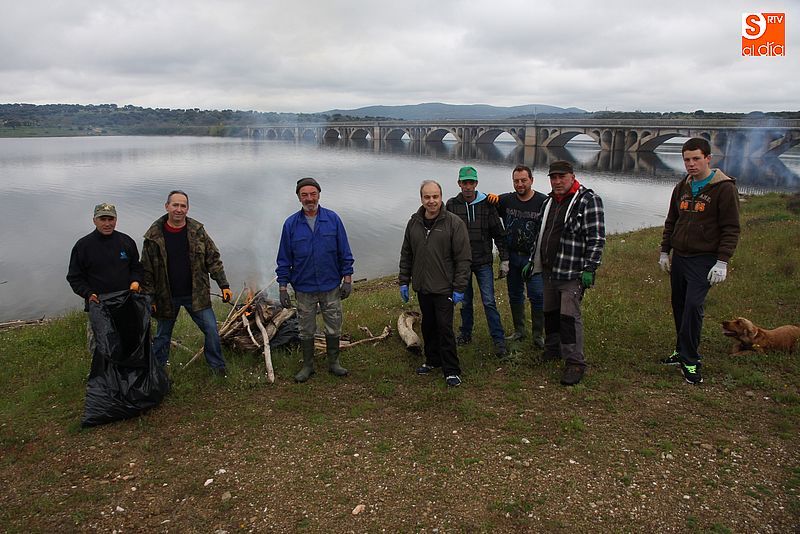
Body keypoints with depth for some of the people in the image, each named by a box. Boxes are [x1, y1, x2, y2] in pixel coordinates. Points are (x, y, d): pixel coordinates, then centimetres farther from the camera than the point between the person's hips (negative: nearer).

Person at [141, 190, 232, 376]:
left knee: (212, 330, -1)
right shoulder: (153, 236, -6)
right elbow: (147, 270, -2)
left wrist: (224, 285, -5)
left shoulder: (198, 231, -3)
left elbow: (213, 260, 1)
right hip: (166, 297, 0)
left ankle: (217, 366, 16)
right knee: (163, 336, 14)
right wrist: (149, 298, -3)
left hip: (196, 295, 1)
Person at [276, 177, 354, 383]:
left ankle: (333, 362, 30)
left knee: (334, 328, 11)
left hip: (331, 286, 0)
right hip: (304, 288, 0)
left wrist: (347, 279, -2)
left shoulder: (333, 219, -4)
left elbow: (345, 253, 0)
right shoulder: (291, 224, -4)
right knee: (306, 330, 12)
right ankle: (308, 366, 29)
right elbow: (284, 259, 0)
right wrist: (283, 287, -2)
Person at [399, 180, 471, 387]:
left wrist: (459, 288, -13)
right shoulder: (414, 223, 5)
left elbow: (463, 258, -10)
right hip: (422, 287, 5)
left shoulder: (454, 223, -10)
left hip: (444, 288, -5)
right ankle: (433, 360, 33)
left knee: (445, 328, -3)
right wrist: (404, 281, 10)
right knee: (428, 326, 16)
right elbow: (406, 255, 14)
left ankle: (451, 370, 9)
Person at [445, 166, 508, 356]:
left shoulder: (486, 204, -4)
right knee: (465, 301, 13)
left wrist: (504, 258, -2)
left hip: (483, 262, -2)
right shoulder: (452, 205, -1)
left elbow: (499, 233, 0)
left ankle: (499, 339, 5)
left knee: (489, 301, -4)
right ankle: (466, 334, 29)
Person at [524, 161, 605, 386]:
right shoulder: (548, 202, 15)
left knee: (569, 317, -9)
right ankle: (552, 351, 33)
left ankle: (575, 363, 0)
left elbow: (597, 238, -13)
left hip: (572, 274, -7)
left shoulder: (588, 200, -9)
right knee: (550, 314, 16)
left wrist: (589, 268, -18)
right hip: (548, 272, 7)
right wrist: (532, 261, 23)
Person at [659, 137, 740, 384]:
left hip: (704, 260, -6)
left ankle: (690, 361, -5)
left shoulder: (724, 188, -9)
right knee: (679, 306, 11)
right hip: (679, 257, 6)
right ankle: (682, 351, 24)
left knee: (693, 306, -14)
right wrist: (664, 252, 15)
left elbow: (731, 229, -11)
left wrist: (722, 262, -15)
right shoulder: (682, 187, 10)